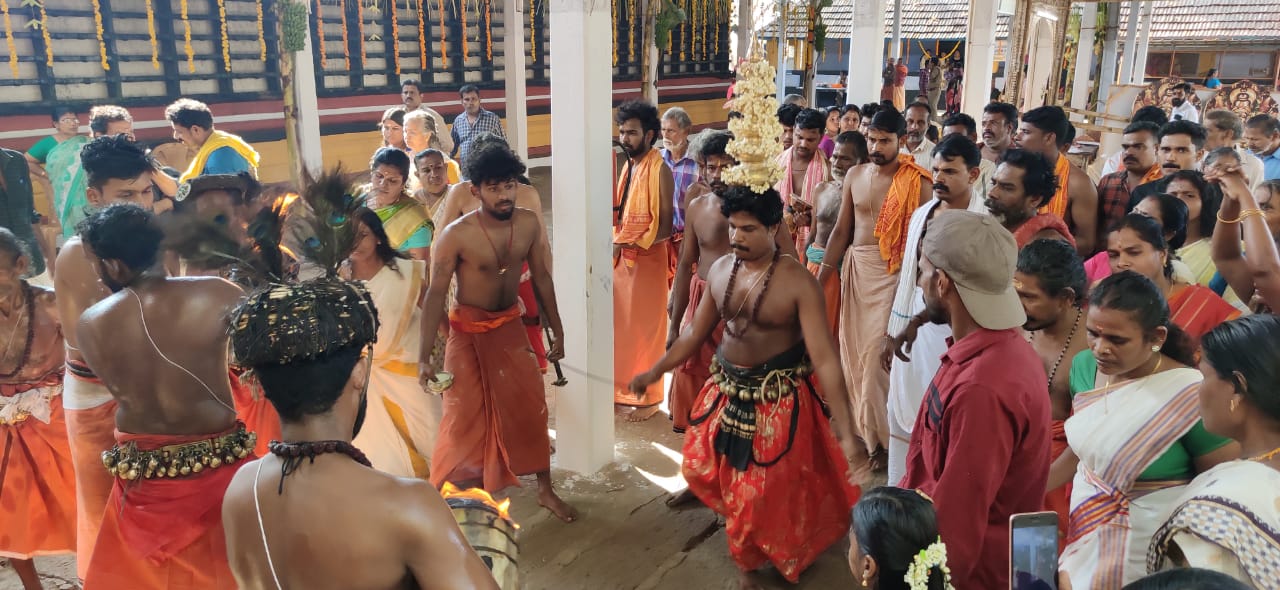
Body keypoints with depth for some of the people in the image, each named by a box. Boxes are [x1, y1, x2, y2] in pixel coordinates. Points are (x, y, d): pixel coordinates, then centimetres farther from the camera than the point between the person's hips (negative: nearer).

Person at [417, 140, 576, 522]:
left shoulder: (529, 224, -9)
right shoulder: (456, 235, -22)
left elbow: (541, 277, 3)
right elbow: (435, 294, -18)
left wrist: (557, 330, 6)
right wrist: (424, 356, -20)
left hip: (511, 325, 4)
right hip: (468, 331, -4)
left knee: (531, 407, 6)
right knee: (464, 414, 2)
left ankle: (546, 490, 22)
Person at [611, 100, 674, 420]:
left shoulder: (659, 170, -16)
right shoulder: (628, 165, 9)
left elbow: (664, 228, -18)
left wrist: (628, 244, -22)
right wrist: (616, 246, 0)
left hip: (647, 259, -7)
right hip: (622, 256, 8)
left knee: (645, 328, 3)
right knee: (621, 324, 14)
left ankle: (649, 397, 17)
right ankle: (625, 388, 29)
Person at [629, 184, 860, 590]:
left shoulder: (798, 282, -21)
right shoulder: (719, 271, -4)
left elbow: (825, 358, -25)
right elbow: (695, 334, 9)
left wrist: (845, 433, -29)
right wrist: (655, 372, 14)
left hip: (778, 398, -5)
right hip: (725, 390, 6)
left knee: (767, 491, 9)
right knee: (701, 468, 17)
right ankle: (744, 529, 48)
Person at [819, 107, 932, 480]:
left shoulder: (918, 183, -10)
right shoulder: (855, 175, 7)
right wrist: (820, 279, 9)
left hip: (894, 275, -5)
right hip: (855, 269, 6)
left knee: (877, 356, -3)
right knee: (853, 350, 11)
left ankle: (876, 440, 14)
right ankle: (862, 428, 28)